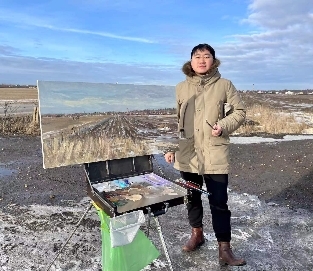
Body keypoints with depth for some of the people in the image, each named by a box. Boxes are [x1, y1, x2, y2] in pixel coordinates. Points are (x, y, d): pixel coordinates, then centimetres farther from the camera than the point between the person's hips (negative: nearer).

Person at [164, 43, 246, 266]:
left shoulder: (225, 85, 0)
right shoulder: (181, 88, 6)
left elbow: (240, 112, 4)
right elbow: (174, 120, 9)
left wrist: (224, 126, -15)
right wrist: (170, 147, 5)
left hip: (215, 154, -2)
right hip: (187, 153, 3)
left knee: (219, 202, 2)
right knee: (192, 197, 17)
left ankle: (224, 249, 16)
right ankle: (197, 234, 39)